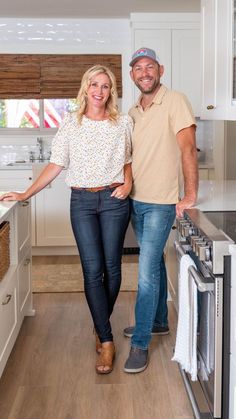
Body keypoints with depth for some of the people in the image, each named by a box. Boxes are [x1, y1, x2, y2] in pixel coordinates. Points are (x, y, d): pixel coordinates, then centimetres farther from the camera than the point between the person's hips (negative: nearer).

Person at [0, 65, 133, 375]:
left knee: (112, 267, 5)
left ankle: (101, 324, 29)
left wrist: (127, 182, -5)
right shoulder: (71, 123, 3)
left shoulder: (123, 122, 3)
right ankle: (106, 340, 2)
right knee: (92, 270, -4)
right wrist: (25, 194, -6)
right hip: (82, 201, 0)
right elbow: (56, 165, 1)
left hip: (114, 200, 0)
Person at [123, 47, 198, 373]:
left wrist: (190, 196, -18)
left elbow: (188, 148, -16)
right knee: (155, 262, 19)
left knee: (147, 271, -8)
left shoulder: (175, 102, -12)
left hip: (161, 203, -7)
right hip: (135, 200, 7)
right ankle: (158, 322, 34)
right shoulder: (133, 112, 11)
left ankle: (140, 344, 0)